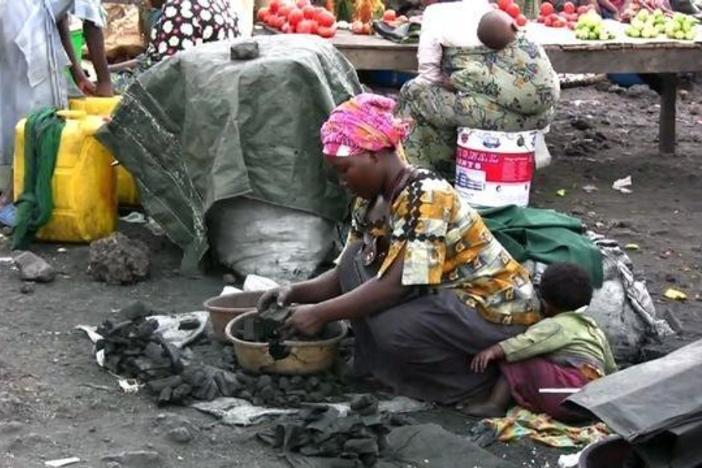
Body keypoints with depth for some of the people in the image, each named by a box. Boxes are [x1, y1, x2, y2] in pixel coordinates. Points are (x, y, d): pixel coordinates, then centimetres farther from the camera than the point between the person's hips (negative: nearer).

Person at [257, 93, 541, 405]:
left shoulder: (425, 196, -24)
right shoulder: (371, 202, 2)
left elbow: (397, 284, -30)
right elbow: (344, 276, 8)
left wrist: (321, 313, -25)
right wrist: (295, 292, -9)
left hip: (499, 310, -8)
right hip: (448, 295, 9)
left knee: (393, 328, -30)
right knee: (357, 261, -4)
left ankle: (479, 376, -5)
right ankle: (380, 367, 2)